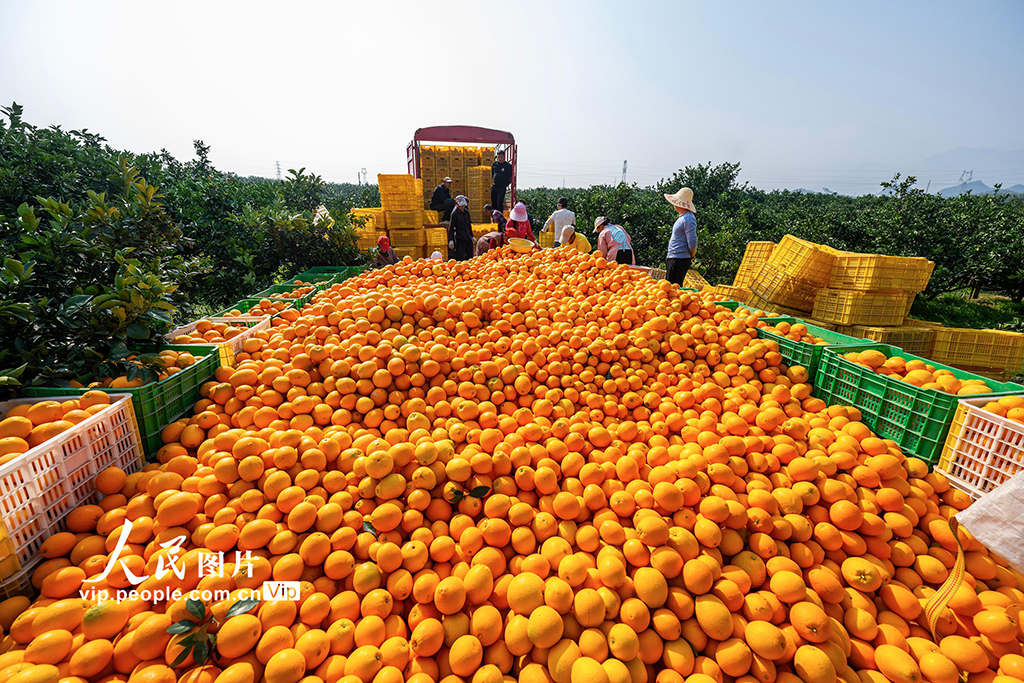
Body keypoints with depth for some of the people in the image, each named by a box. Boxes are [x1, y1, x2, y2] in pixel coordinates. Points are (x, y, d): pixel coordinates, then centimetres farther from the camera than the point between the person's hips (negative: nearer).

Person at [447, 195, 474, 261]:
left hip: (468, 238, 7)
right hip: (460, 238, -7)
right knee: (460, 258, -7)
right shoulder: (454, 213, -6)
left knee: (470, 257, 8)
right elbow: (451, 227, -7)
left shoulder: (466, 212, 12)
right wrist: (450, 240, -14)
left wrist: (472, 236, 23)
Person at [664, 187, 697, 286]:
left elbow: (692, 243, -17)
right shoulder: (682, 217, 16)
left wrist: (691, 257, -2)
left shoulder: (688, 219, -15)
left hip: (679, 259, -10)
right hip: (673, 258, 10)